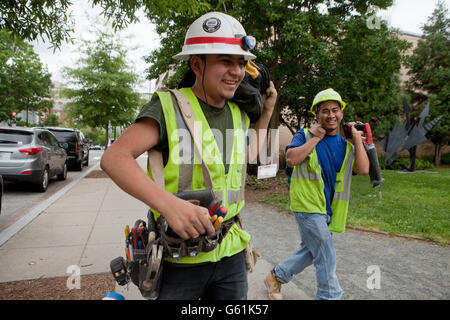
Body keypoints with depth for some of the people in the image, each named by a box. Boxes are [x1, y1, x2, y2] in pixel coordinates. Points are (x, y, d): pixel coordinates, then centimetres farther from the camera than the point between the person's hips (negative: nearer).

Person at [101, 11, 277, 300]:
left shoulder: (239, 114, 6)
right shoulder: (169, 106, -13)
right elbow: (114, 157, -25)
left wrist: (266, 113, 15)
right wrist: (167, 202, -40)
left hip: (230, 254, 6)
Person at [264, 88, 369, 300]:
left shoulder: (346, 145, 10)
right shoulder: (305, 135, -4)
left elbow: (363, 170, -5)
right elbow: (291, 158, -21)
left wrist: (357, 138, -2)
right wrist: (316, 138, -15)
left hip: (327, 210, 7)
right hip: (307, 205, -6)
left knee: (310, 251, 19)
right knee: (327, 259, 0)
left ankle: (276, 276, 37)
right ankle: (329, 295, 20)